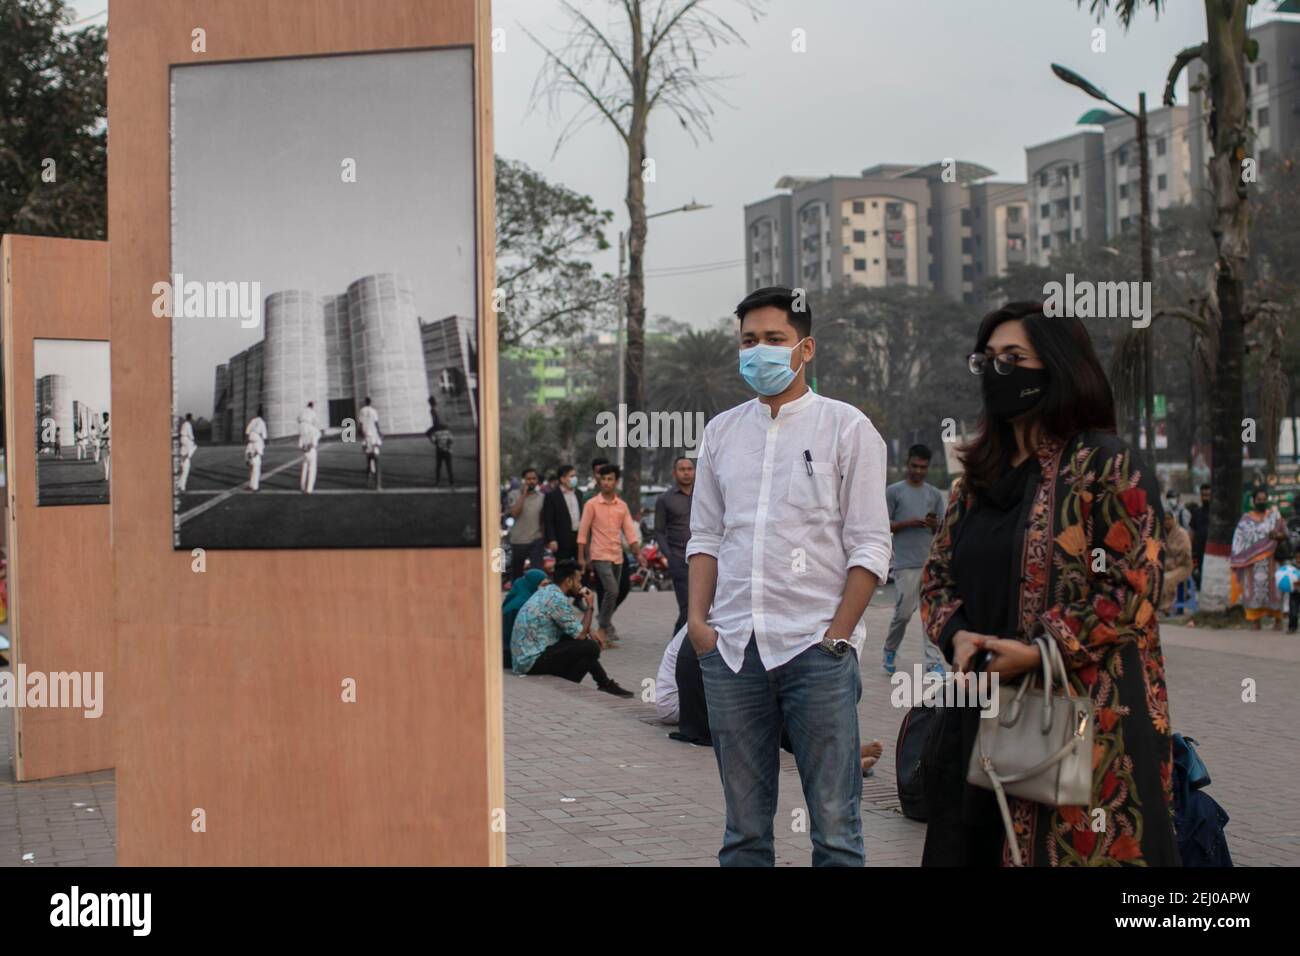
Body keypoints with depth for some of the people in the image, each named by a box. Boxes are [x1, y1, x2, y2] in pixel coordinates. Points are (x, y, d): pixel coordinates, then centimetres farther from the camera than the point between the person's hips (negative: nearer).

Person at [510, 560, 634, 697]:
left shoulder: (547, 592, 12)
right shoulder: (557, 599, -18)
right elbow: (580, 634, -12)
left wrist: (589, 633, 10)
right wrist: (589, 607, -1)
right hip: (533, 660, -10)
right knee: (591, 647, -16)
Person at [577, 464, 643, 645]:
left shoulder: (622, 506, 7)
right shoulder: (592, 504, -4)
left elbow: (630, 531, 7)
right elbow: (583, 531, -3)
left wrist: (638, 553, -2)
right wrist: (581, 557, -5)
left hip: (617, 556, 5)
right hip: (600, 556, -5)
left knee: (612, 593, 10)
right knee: (612, 591, -16)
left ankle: (606, 626, 23)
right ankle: (605, 627, -2)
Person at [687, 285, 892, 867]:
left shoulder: (846, 428, 3)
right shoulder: (721, 432, 14)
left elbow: (868, 547, -1)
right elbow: (706, 537, 16)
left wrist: (836, 636, -9)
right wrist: (697, 618, 2)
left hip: (814, 646, -3)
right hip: (731, 647, 4)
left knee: (834, 826, -2)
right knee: (744, 828, 9)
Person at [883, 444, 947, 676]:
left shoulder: (935, 494, 14)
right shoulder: (894, 491, 4)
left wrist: (935, 525, -8)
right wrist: (909, 523, -13)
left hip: (932, 561, 3)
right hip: (906, 563, -3)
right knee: (904, 612, -4)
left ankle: (934, 661, 1)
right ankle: (889, 651, 18)